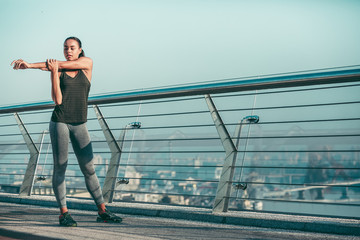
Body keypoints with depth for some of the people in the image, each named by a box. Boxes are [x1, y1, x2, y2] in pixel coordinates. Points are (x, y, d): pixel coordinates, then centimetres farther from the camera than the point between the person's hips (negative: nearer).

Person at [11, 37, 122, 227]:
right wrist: (53, 73, -17)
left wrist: (31, 65, -9)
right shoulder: (57, 72, 6)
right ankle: (63, 213, 3)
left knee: (89, 168, 0)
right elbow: (57, 100, -8)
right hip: (59, 122, 0)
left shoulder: (87, 63, 6)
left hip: (80, 125, 1)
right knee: (60, 167, -3)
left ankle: (102, 211, 6)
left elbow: (63, 64, -9)